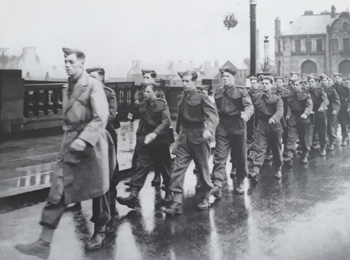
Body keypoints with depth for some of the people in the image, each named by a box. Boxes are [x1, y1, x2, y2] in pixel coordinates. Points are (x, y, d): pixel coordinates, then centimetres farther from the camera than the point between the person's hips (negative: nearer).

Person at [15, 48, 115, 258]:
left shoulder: (93, 85, -11)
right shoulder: (67, 88, 13)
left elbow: (101, 118, -18)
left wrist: (84, 139, -26)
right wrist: (70, 139, 18)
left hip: (90, 145, -6)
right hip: (71, 146, 7)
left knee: (96, 191, 9)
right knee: (57, 193, -1)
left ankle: (100, 230, 31)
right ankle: (44, 243, 0)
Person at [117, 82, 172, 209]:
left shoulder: (162, 104, -9)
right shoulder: (142, 104, 5)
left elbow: (166, 122, -21)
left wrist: (154, 134, -32)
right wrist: (140, 134, 8)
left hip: (160, 141, -3)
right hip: (145, 141, 3)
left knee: (165, 168, 11)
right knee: (141, 166, -8)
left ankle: (169, 191, 32)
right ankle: (133, 195, -15)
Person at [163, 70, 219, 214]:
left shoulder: (201, 97, -11)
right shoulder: (181, 97, 9)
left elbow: (213, 114, -21)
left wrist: (209, 129, -37)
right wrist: (178, 130, 15)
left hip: (198, 137, -5)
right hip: (184, 137, 6)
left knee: (203, 168, 9)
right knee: (178, 167, -4)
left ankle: (206, 198, 29)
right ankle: (177, 203, -3)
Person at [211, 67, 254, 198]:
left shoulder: (241, 91, 0)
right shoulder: (218, 93, 11)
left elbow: (249, 106, -14)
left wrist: (246, 114, -35)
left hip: (238, 127, -2)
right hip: (222, 128, 2)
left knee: (240, 157, 9)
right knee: (219, 157, -8)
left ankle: (240, 183, 27)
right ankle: (217, 185, -13)